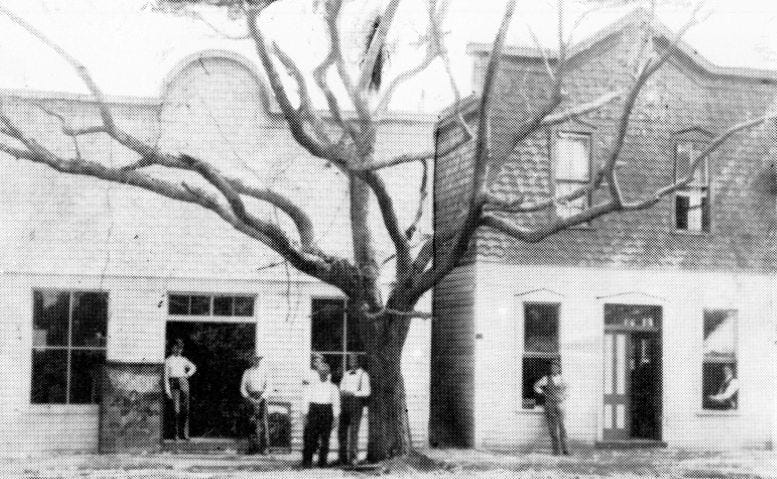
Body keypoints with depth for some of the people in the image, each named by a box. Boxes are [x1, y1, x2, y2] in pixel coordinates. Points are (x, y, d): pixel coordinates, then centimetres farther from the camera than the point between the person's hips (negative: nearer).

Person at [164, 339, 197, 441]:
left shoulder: (183, 360, 15)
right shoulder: (168, 360, 7)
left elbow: (193, 367, 30)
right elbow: (166, 375, 4)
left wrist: (187, 375, 12)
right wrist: (167, 389, -3)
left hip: (183, 382, 2)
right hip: (173, 383, -2)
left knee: (185, 409, -3)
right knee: (176, 409, -8)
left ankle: (185, 433, -1)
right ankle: (177, 433, -5)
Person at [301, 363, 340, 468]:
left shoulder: (333, 388, 9)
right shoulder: (312, 386, 9)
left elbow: (336, 403, 8)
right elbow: (306, 401, 5)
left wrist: (335, 418, 0)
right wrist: (305, 415, -4)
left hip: (327, 413, 1)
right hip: (313, 411, -1)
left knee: (325, 439, 1)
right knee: (310, 437, -7)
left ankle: (322, 461, 8)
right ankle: (307, 461, -4)